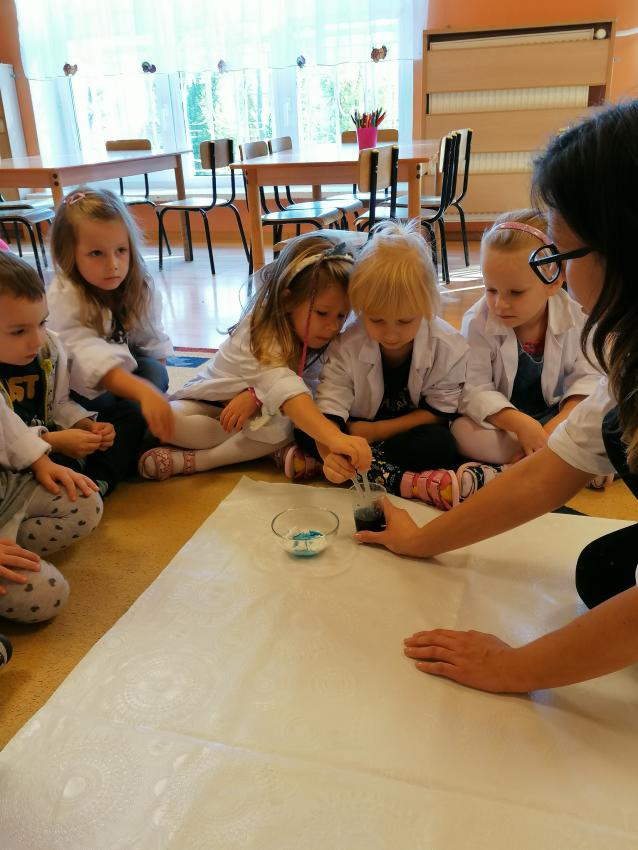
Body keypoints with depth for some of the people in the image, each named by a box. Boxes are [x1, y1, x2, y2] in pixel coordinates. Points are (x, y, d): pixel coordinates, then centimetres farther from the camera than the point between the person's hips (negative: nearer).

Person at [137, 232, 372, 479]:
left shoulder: (318, 338, -13)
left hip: (257, 411, 5)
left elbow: (306, 389, -22)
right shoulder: (259, 332, -33)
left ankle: (188, 461, -24)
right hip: (209, 402, -4)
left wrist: (257, 395, -39)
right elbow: (283, 388, -50)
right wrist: (334, 437, -63)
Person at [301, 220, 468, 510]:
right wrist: (330, 453, -48)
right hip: (360, 430, 2)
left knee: (441, 443, -33)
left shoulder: (448, 346, -19)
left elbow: (440, 411, -12)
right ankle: (412, 482, -34)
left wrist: (376, 430, -20)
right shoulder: (346, 346, -18)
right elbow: (329, 411, -25)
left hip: (411, 431, -2)